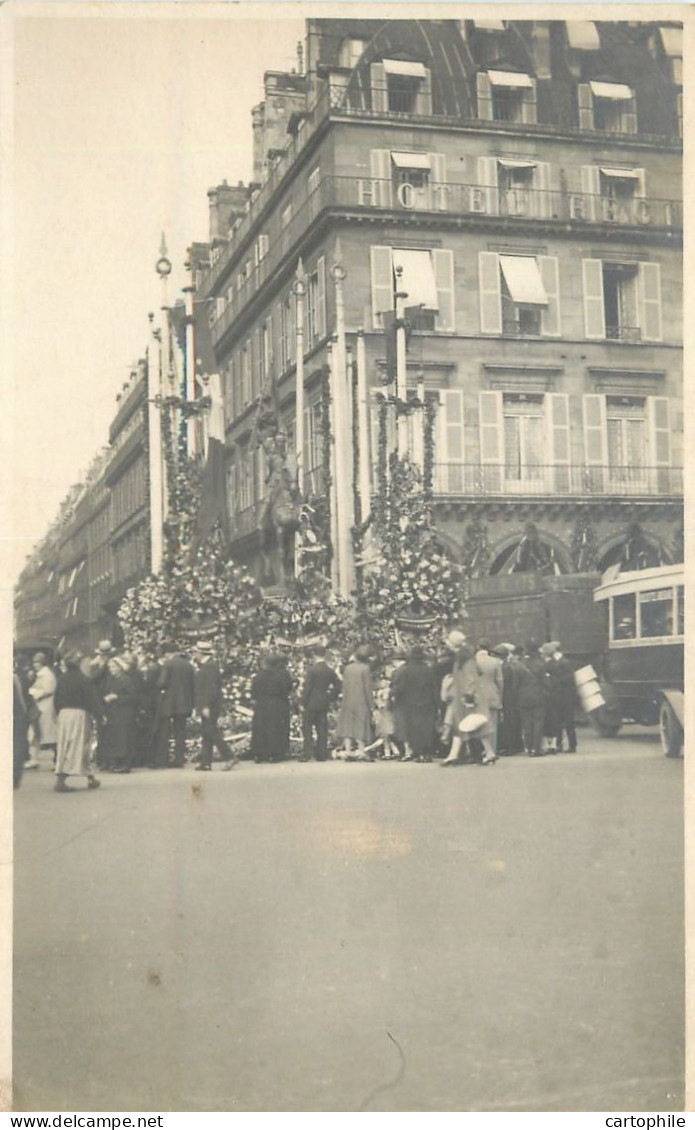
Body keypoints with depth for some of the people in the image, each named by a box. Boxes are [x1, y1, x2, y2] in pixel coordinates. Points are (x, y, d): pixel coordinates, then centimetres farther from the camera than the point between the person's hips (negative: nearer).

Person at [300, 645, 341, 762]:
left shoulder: (312, 669, -12)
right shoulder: (330, 670, 4)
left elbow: (307, 687, -13)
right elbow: (338, 686, 9)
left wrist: (303, 703, -7)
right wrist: (331, 698, 16)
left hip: (311, 703, -5)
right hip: (324, 703, 5)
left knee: (307, 728, 2)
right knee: (322, 729, 8)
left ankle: (307, 753, -5)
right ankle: (322, 754, 8)